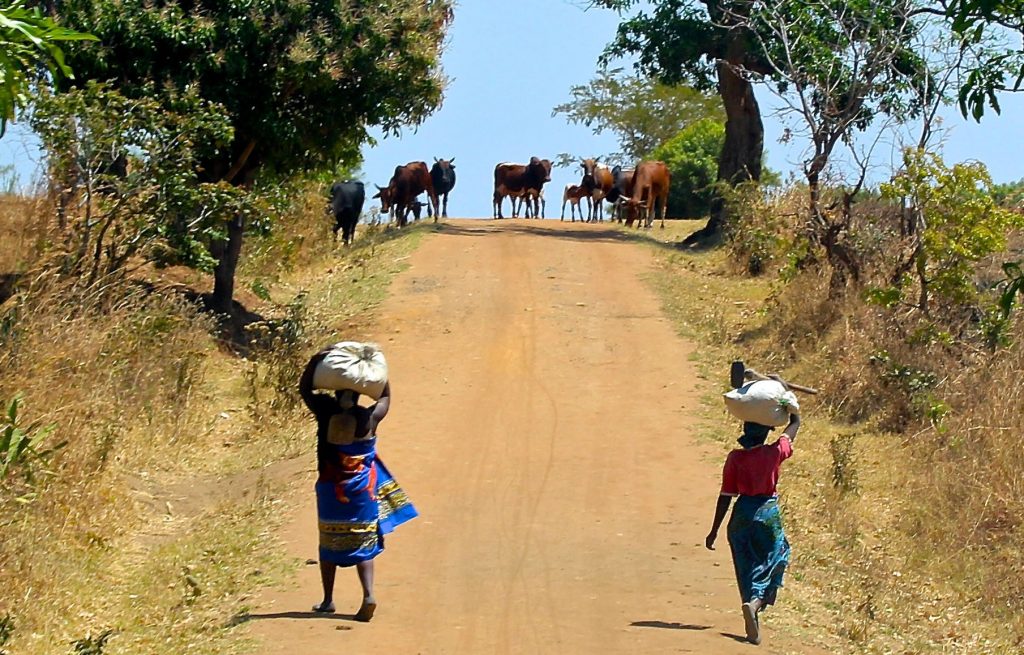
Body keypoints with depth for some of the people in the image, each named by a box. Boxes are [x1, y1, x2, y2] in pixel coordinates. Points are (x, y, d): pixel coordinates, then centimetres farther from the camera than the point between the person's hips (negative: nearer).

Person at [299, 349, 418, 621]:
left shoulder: (325, 411, -10)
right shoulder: (370, 417, -8)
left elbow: (304, 388, 6)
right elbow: (385, 397, 13)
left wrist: (316, 360, -2)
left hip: (330, 489, 0)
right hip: (362, 490, 0)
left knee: (329, 544, 14)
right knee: (363, 545, 6)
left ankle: (328, 600, 20)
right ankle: (368, 594, -12)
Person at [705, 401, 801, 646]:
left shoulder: (735, 458, -6)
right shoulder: (774, 453, -6)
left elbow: (726, 496, -4)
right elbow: (795, 423, 11)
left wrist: (714, 531, 3)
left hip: (742, 515, 1)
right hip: (768, 515, -1)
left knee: (747, 569, 10)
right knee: (769, 563, 9)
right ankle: (755, 603, -21)